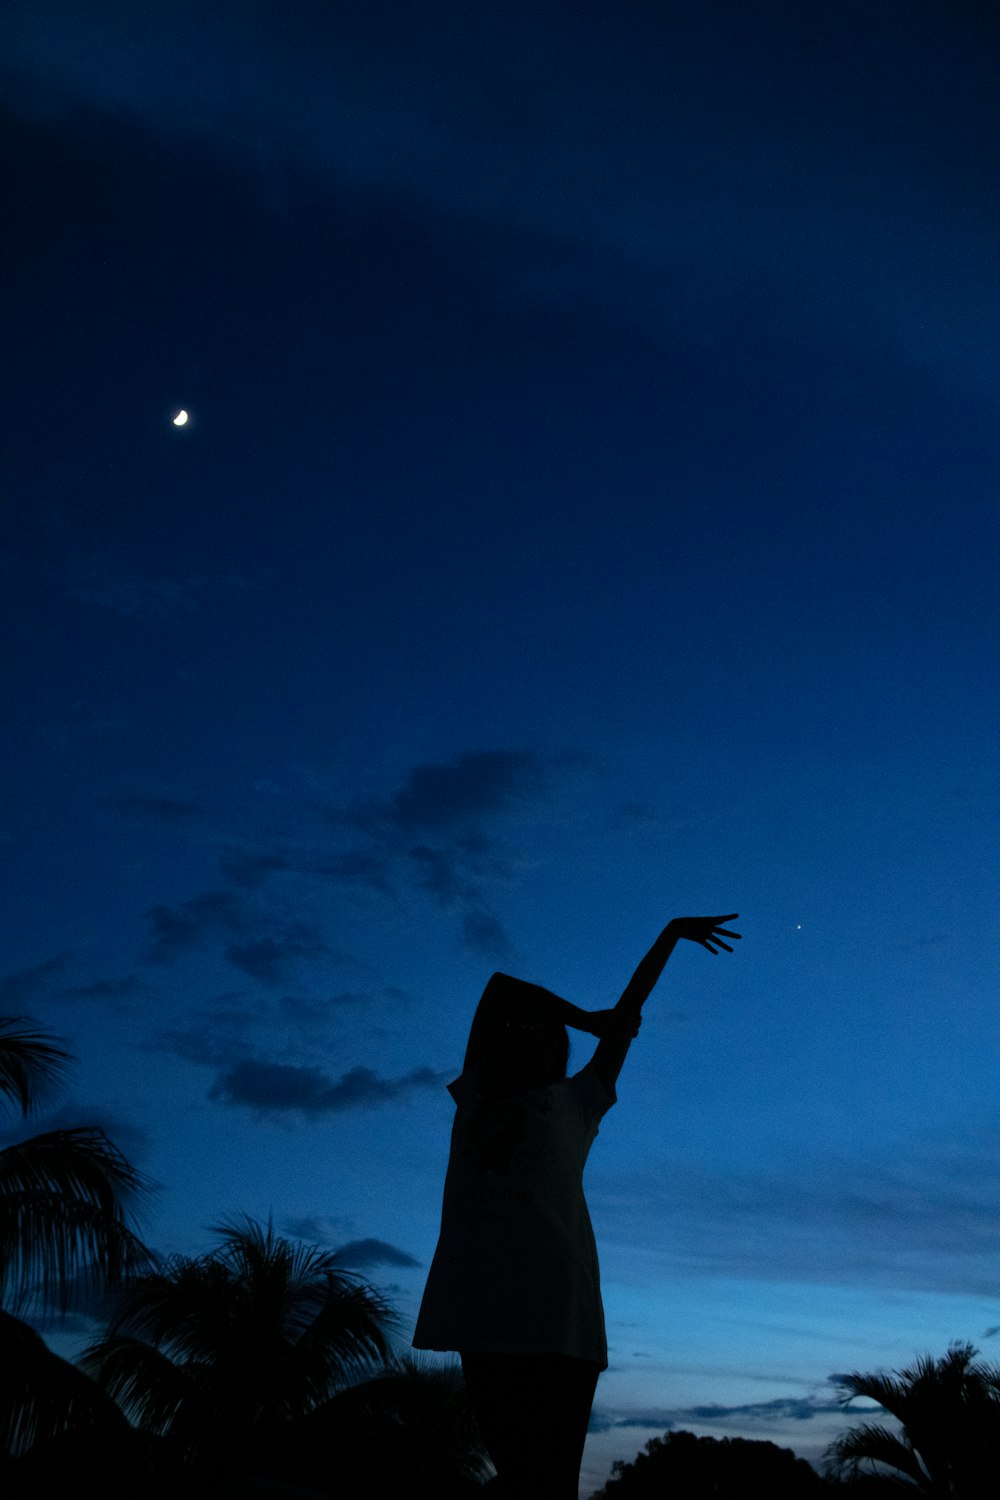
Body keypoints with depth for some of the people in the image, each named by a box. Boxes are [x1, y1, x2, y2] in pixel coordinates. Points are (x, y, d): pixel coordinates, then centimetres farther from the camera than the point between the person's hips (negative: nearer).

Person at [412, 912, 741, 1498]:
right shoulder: (474, 1094, 20)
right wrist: (590, 1020, 28)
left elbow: (627, 1015, 25)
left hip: (554, 1305, -1)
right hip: (480, 1306, 1)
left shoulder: (574, 1101, 17)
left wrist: (672, 934, 30)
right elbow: (501, 986, 25)